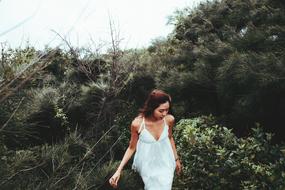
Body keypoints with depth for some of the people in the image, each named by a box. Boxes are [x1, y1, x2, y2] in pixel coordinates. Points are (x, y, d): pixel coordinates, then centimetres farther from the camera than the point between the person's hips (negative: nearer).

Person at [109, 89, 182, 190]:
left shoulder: (169, 119, -19)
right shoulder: (137, 123, -26)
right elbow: (132, 148, -10)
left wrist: (176, 159, 14)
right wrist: (119, 170, -16)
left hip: (166, 162, 2)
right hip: (147, 165, -2)